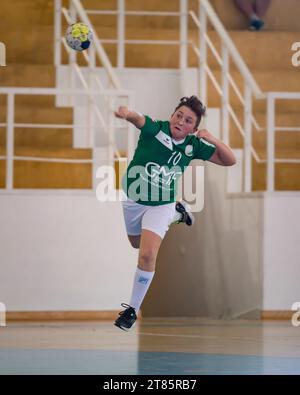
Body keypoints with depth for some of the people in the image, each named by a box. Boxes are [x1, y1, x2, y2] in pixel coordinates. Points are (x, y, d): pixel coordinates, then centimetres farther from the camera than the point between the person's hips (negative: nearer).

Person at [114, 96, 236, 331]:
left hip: (161, 205, -1)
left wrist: (213, 140, -27)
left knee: (147, 255, -19)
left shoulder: (193, 146, -12)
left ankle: (133, 309, -1)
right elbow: (139, 119, -47)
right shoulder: (155, 129, -23)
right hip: (133, 200, 1)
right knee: (137, 244, 28)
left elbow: (229, 160, -7)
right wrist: (127, 113, -72)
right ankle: (177, 214, 53)